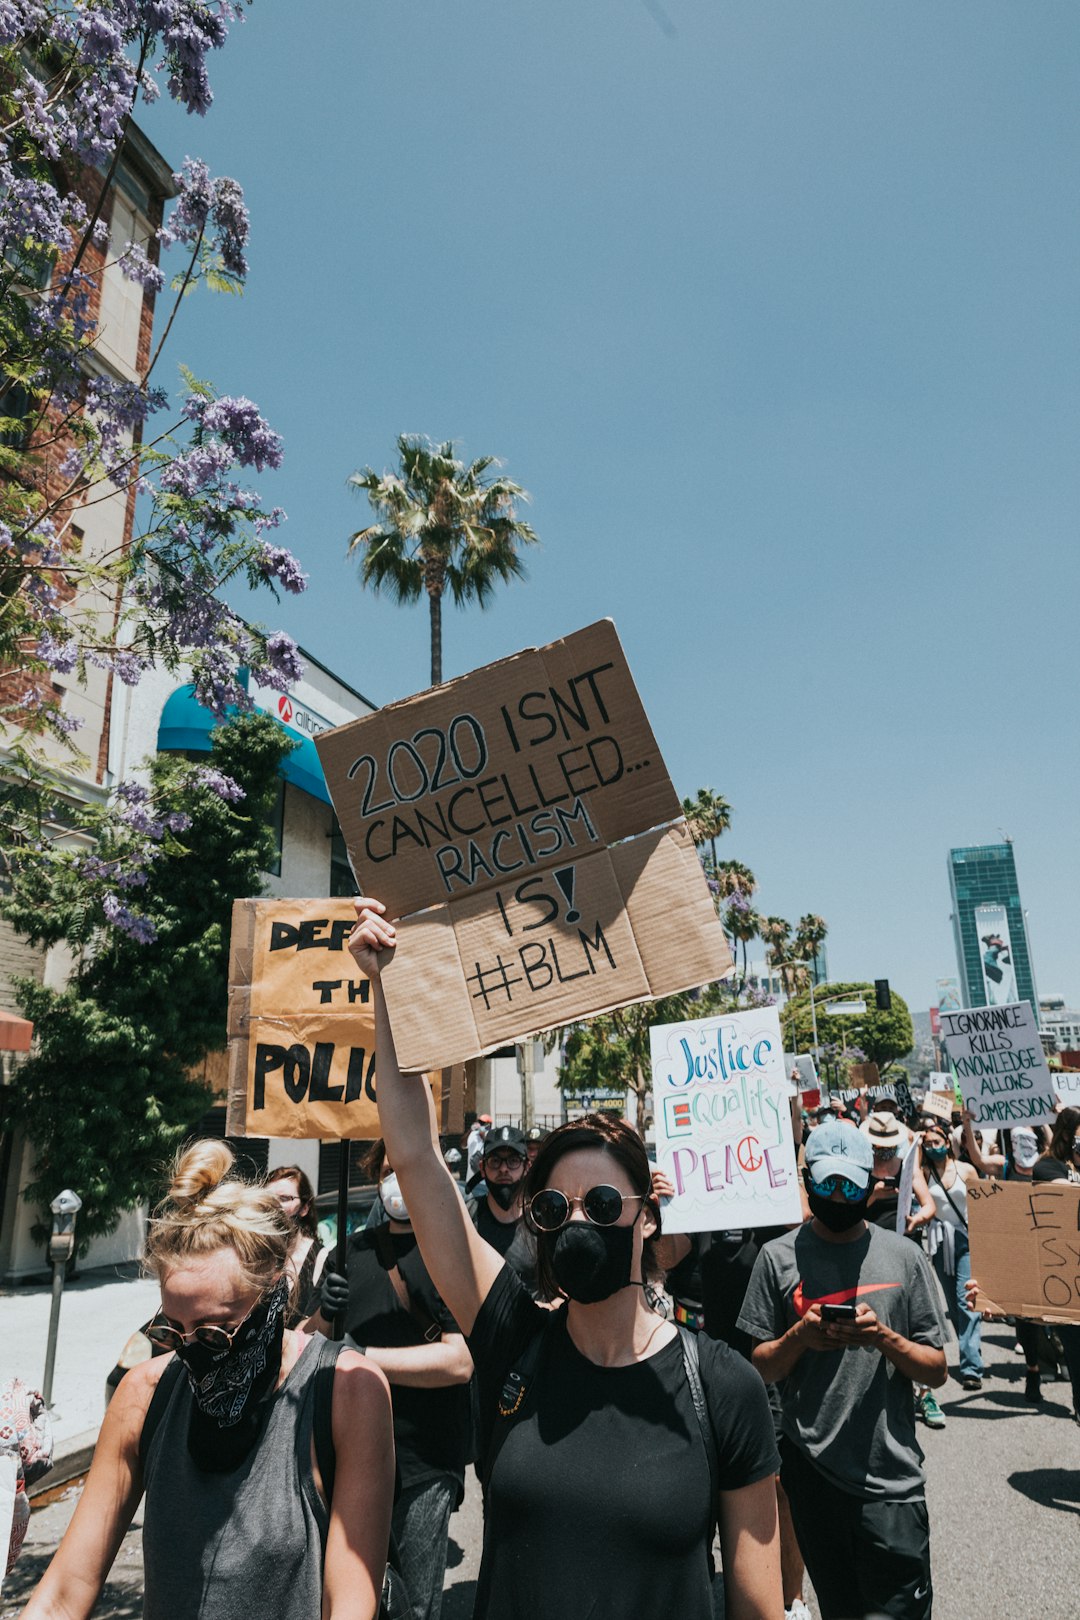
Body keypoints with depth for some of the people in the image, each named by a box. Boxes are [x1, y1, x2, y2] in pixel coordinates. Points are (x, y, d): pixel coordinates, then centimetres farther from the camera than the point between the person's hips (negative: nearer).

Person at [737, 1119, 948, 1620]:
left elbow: (936, 1370, 2)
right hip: (811, 1472, 1)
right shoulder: (779, 1257, -1)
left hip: (891, 1478, 0)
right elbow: (760, 1369, 2)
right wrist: (799, 1336, -16)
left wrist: (884, 1338, -16)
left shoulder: (902, 1256, 0)